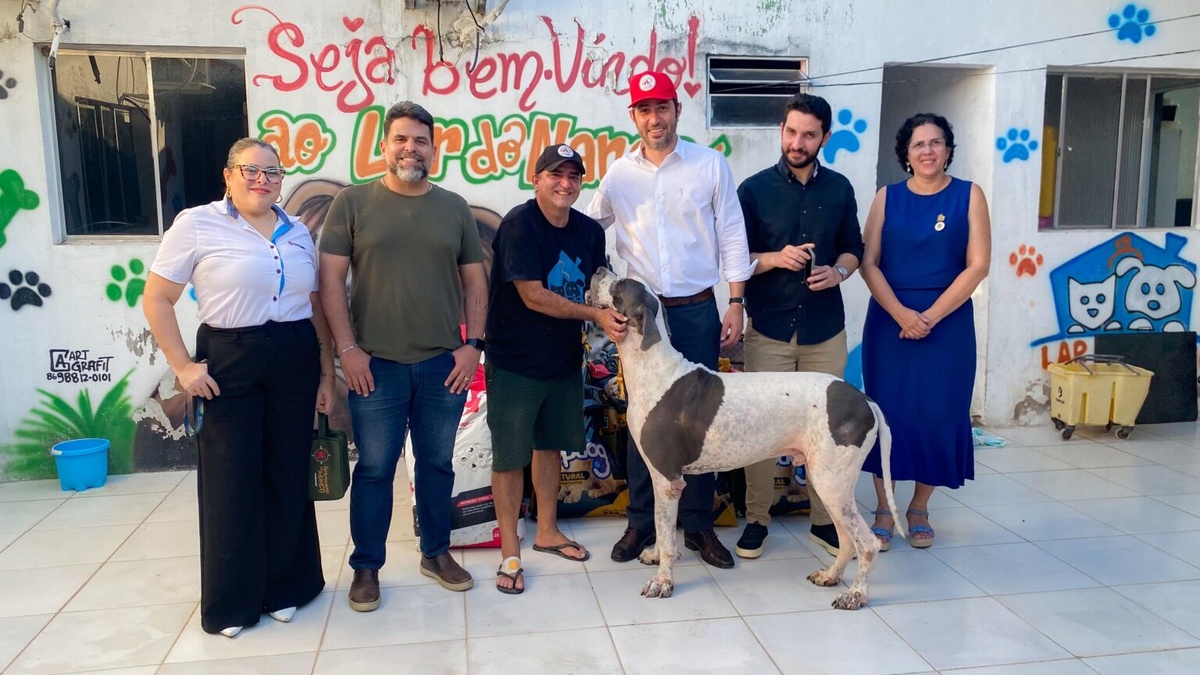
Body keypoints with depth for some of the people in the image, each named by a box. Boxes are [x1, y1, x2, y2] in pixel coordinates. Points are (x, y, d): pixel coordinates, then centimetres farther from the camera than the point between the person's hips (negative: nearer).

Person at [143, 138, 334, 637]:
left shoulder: (298, 232, 10)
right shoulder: (196, 225, -3)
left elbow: (316, 307, 12)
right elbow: (156, 300, -3)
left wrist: (326, 372, 9)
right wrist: (183, 365, -10)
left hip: (296, 362, 4)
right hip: (228, 362, -4)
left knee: (289, 475, 10)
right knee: (232, 480, 4)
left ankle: (285, 586, 27)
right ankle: (231, 602, 21)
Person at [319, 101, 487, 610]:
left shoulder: (454, 207, 7)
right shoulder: (353, 203, 0)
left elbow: (474, 281, 9)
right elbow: (331, 278, -3)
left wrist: (472, 344, 0)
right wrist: (348, 348, -8)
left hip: (444, 364, 2)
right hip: (375, 365, -2)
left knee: (437, 463, 13)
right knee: (375, 468, 7)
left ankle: (437, 552, 30)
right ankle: (366, 566, 22)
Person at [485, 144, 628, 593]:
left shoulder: (590, 231, 2)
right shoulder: (519, 224, -17)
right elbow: (533, 296, -23)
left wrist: (618, 316, -9)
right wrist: (596, 315, -27)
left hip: (565, 359, 6)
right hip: (515, 362, -6)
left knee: (551, 445, 18)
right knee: (510, 455, 2)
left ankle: (547, 532, 35)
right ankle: (510, 552, 15)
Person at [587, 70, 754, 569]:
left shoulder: (711, 164, 0)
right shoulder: (618, 174, 4)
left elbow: (732, 238, 0)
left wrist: (735, 304, -3)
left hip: (698, 310, -1)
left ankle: (698, 524, 18)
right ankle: (641, 522, 20)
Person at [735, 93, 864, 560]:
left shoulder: (839, 189, 7)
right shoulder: (755, 189, -1)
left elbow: (852, 249, 15)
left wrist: (838, 271, -7)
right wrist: (775, 259, -18)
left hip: (825, 329, 2)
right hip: (768, 329, -2)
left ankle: (823, 520, 21)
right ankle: (756, 518, 16)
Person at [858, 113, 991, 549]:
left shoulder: (968, 196, 2)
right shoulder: (887, 197, 5)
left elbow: (977, 266, -4)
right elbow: (869, 263, -1)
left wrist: (930, 316, -12)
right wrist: (902, 314, -14)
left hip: (948, 323, 0)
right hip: (890, 321, 1)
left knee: (938, 415, 3)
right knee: (887, 411, 2)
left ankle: (919, 508, 20)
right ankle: (884, 510, 15)